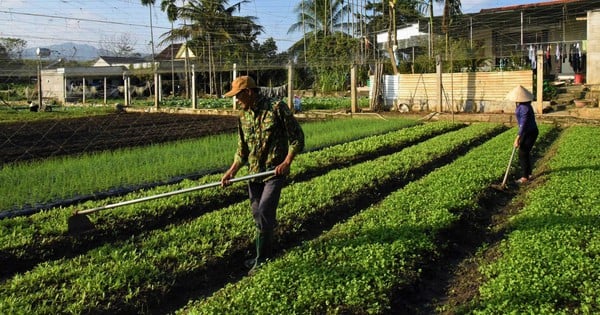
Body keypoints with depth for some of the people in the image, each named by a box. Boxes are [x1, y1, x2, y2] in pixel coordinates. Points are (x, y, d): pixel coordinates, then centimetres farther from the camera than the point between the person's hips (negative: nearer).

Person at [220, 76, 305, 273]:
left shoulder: (277, 108, -13)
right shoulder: (244, 116, 6)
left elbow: (297, 136, -10)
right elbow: (242, 150, 11)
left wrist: (287, 162, -18)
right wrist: (231, 172, 1)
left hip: (275, 172, -6)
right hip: (254, 173, 6)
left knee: (263, 214, -10)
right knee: (258, 215, 11)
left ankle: (262, 260, 4)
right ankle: (265, 254, 27)